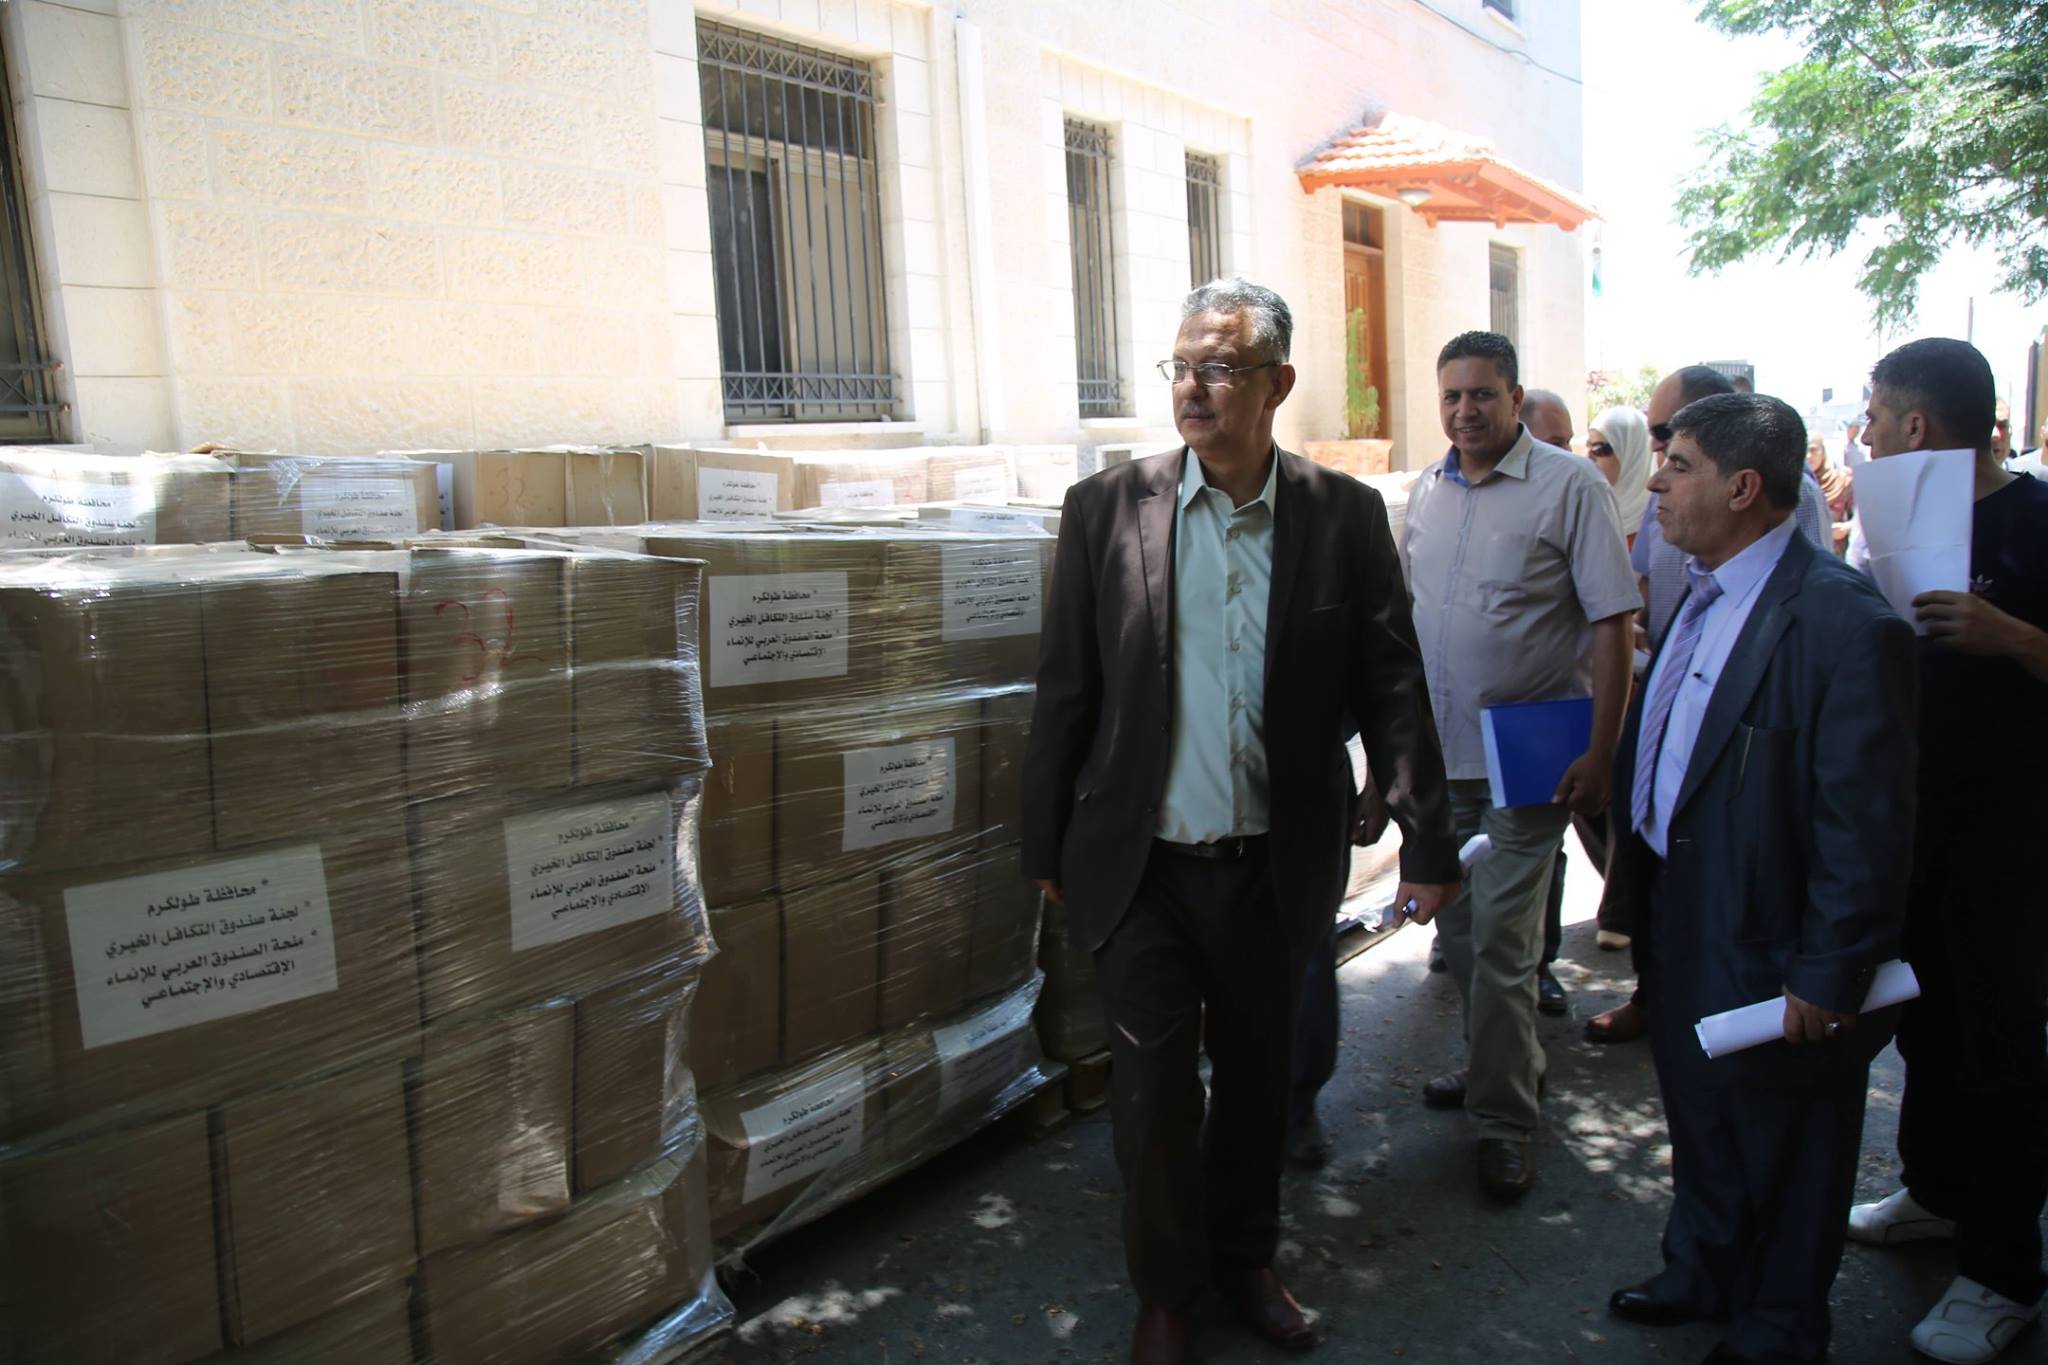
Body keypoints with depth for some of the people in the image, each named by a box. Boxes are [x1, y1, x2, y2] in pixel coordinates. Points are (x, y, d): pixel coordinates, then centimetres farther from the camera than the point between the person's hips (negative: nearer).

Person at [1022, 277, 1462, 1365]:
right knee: (1151, 1093, 7)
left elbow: (1392, 689, 0)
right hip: (1143, 866, -1)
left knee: (1258, 1078, 18)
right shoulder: (1106, 507, -5)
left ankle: (1245, 1259, 43)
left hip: (1277, 867, 1)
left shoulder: (1344, 515, -3)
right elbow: (1064, 690, -1)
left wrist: (1426, 841, -2)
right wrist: (1046, 848, 3)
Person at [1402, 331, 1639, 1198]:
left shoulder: (1570, 485, -8)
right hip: (1437, 752, 6)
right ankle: (1500, 1064, 37)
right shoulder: (1426, 492, 9)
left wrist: (1600, 754, -16)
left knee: (1500, 938, -4)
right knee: (1457, 926, 16)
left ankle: (1504, 1119, 12)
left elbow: (1612, 625, -10)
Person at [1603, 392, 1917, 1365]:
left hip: (1770, 950, -8)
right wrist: (1631, 858, 11)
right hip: (1680, 920, 8)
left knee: (1783, 1150, 16)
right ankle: (1701, 1273, 49)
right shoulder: (1701, 591, 3)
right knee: (1698, 1118, 26)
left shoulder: (1844, 621, -24)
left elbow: (1867, 826, -23)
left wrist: (1830, 975, -19)